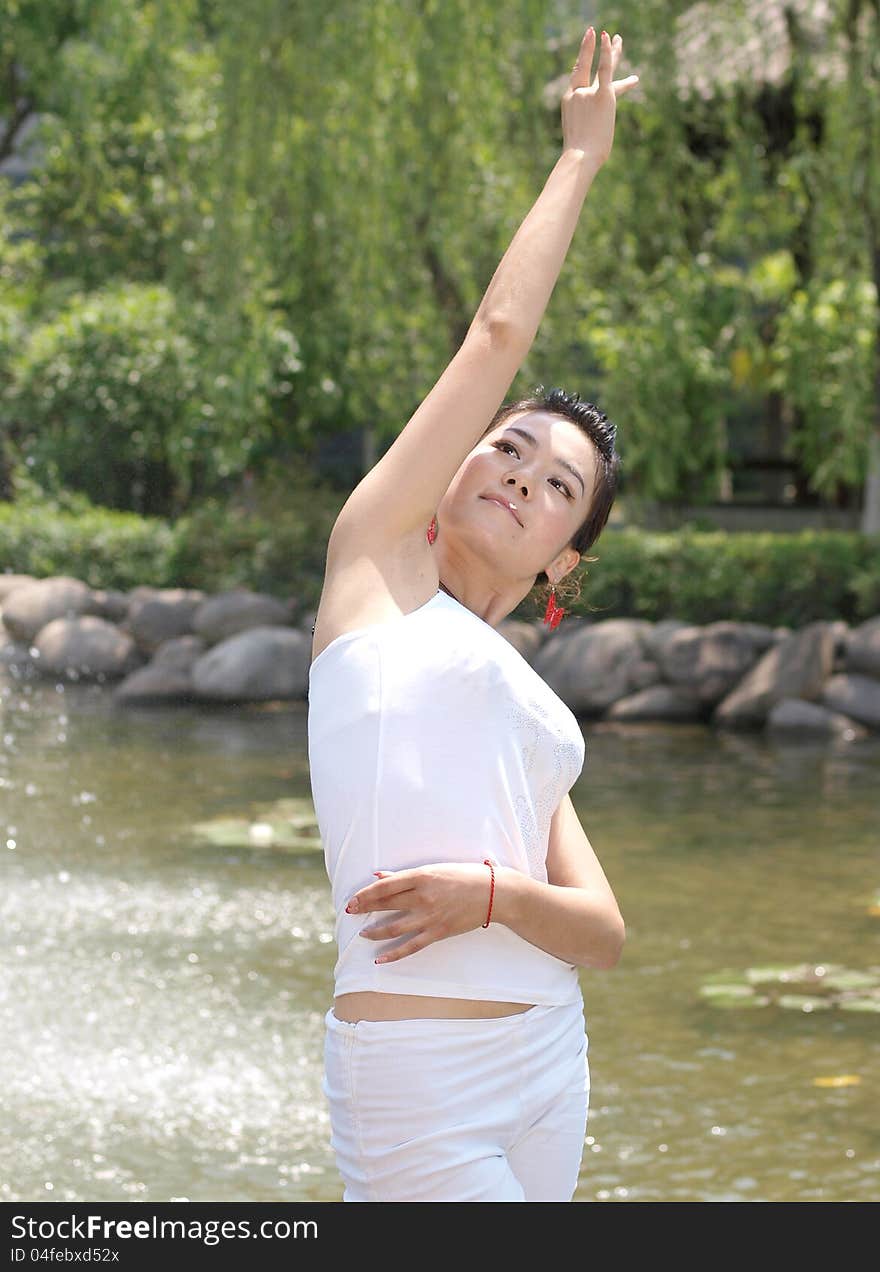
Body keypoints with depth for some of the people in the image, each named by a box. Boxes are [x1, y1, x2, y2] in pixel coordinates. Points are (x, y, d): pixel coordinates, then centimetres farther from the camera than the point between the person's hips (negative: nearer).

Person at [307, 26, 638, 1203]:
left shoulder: (523, 700, 19)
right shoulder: (376, 556, 7)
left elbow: (604, 934, 9)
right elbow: (499, 331, 7)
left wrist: (494, 894, -12)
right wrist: (581, 156, 18)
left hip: (548, 1060, 6)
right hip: (419, 1069, -6)